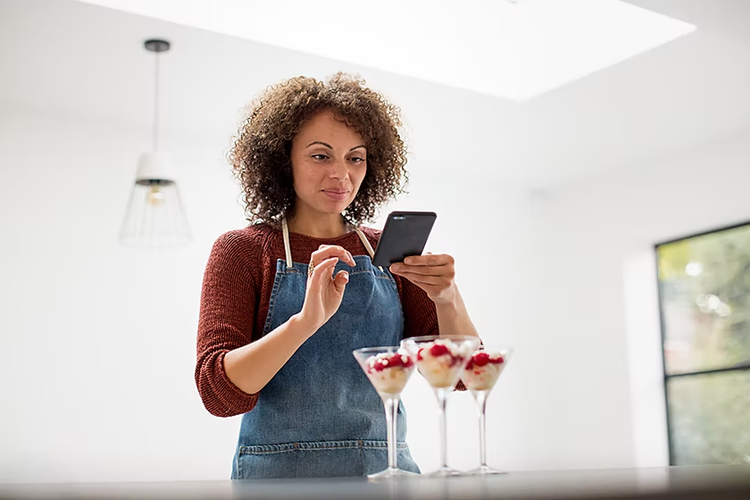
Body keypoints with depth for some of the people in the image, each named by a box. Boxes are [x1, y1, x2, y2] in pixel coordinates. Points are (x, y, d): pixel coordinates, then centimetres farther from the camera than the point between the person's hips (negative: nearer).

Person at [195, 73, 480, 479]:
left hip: (387, 473, 3)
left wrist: (448, 299, -13)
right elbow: (219, 393, -9)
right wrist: (305, 321, -22)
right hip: (282, 475, -2)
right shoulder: (242, 251, 3)